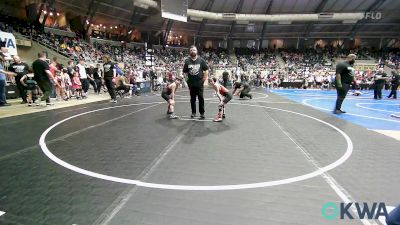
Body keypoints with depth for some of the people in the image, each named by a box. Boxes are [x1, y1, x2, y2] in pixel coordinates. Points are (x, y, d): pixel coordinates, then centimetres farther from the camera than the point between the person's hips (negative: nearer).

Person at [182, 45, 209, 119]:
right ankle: (193, 112, 21)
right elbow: (185, 72, 8)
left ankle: (202, 113, 8)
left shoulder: (201, 60, -1)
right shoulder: (187, 61, 3)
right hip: (191, 83, 2)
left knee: (201, 98, 0)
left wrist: (204, 78, -1)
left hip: (200, 83, -2)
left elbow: (206, 70, 3)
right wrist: (188, 78, 2)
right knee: (192, 98, 10)